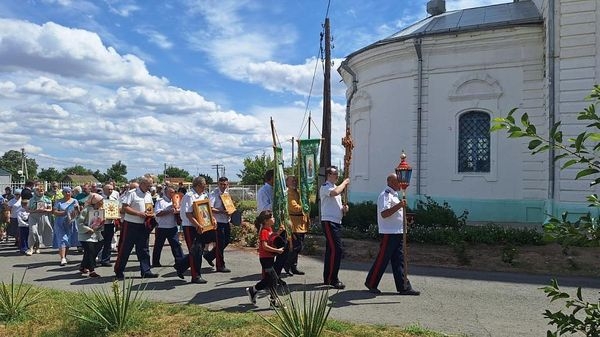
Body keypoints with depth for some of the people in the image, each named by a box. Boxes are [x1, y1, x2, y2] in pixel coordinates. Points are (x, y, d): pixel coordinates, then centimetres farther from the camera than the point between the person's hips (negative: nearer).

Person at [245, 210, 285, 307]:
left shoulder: (269, 229, 10)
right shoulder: (264, 231, -18)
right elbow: (265, 246, -25)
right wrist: (277, 250, -25)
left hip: (270, 257, 10)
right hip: (265, 258, -10)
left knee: (267, 279, 14)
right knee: (273, 279, -5)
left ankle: (252, 290, 26)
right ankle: (274, 301, 6)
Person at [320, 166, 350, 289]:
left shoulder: (336, 187, 21)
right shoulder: (325, 187, -9)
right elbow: (335, 192, -32)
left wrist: (343, 208, 5)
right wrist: (344, 182, -16)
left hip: (337, 222, 10)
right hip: (329, 222, -10)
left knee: (331, 250, 12)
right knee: (336, 249, -14)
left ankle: (327, 278, 19)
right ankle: (333, 279, -9)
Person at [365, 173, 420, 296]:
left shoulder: (394, 195, 19)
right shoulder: (385, 195, -13)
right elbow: (384, 214, -25)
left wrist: (405, 219, 15)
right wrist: (399, 205, -30)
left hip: (397, 233, 10)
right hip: (388, 234, -10)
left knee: (399, 260, 9)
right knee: (382, 259, -2)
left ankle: (403, 287, 12)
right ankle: (371, 283, 12)